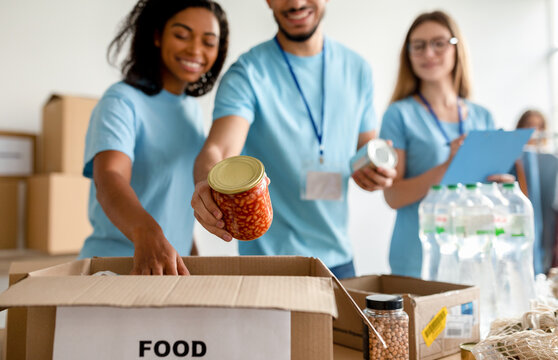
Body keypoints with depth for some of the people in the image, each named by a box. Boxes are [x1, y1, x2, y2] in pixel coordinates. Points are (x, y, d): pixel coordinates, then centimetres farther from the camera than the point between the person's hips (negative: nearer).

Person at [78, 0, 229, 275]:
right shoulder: (121, 101, -10)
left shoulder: (192, 109, 10)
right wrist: (147, 233, -45)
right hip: (112, 263, -5)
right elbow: (109, 180, -28)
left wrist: (191, 255, 13)